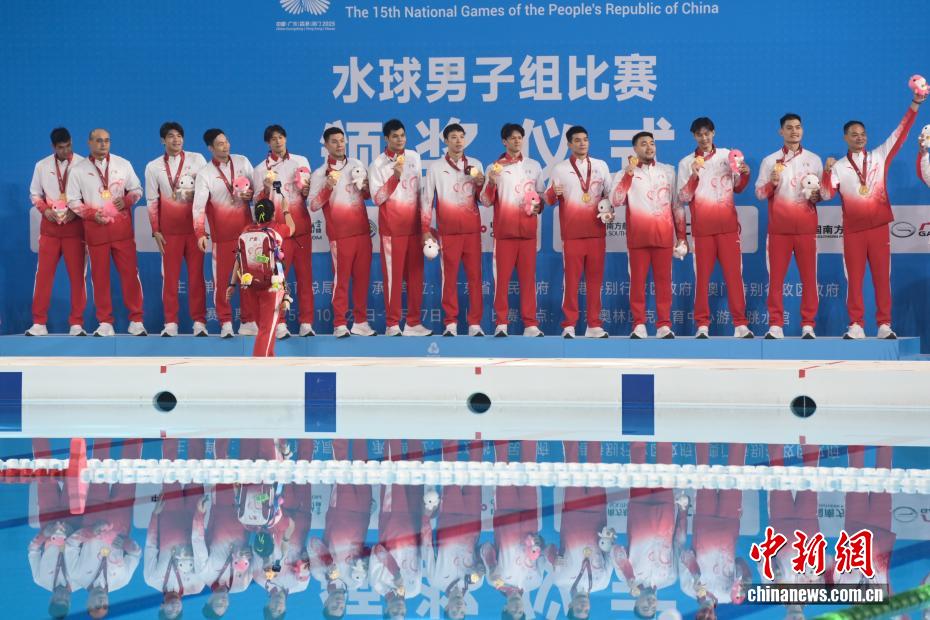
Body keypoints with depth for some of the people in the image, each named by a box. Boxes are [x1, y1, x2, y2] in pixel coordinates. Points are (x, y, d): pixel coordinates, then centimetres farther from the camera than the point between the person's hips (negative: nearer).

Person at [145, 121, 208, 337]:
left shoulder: (197, 159, 5)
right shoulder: (153, 167, 7)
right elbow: (152, 201, 7)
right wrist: (156, 231, 1)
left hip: (194, 226, 0)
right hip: (169, 229, 0)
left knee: (196, 274, -1)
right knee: (170, 276, -1)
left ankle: (199, 322, 2)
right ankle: (170, 323, 3)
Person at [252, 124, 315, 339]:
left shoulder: (301, 161, 10)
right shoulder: (260, 170, 4)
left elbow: (312, 191, 19)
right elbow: (259, 203, -1)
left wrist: (307, 191, -3)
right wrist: (267, 188, -19)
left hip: (301, 227, 2)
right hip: (277, 229, -2)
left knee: (305, 274, 1)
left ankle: (306, 322, 4)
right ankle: (280, 324, -5)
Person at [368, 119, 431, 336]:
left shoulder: (414, 157, 10)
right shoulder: (378, 164, -4)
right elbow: (377, 198, -11)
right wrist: (394, 177, -21)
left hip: (414, 226, 4)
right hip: (391, 228, -4)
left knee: (415, 275, 4)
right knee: (393, 276, -4)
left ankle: (413, 323, 10)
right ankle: (392, 324, 1)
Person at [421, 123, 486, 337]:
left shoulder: (475, 165, 10)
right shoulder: (435, 167, 5)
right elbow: (427, 199, 5)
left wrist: (480, 184, -8)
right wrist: (425, 230, 0)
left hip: (472, 230, 2)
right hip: (448, 231, -2)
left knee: (475, 276, -1)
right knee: (449, 277, -1)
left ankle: (475, 323, 2)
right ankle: (451, 323, 3)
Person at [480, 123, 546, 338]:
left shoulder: (534, 166, 13)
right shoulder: (495, 167, 5)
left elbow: (542, 194, 20)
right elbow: (486, 201, 1)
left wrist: (539, 206, -1)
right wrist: (491, 183, -16)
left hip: (528, 230, 2)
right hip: (504, 230, -2)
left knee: (528, 276, -1)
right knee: (502, 277, -4)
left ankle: (530, 324, -1)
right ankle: (501, 323, -2)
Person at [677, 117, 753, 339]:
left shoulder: (727, 155, 10)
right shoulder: (686, 163, 6)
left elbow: (737, 188, 16)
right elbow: (684, 197, 0)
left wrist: (745, 174, -4)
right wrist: (694, 176, -14)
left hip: (728, 224, 1)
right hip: (702, 227, -1)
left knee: (734, 273, -4)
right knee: (702, 275, -2)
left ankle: (740, 324, -4)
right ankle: (702, 325, -1)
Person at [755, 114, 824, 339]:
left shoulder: (814, 160, 11)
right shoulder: (770, 161, 7)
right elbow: (759, 193, 6)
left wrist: (816, 196, -9)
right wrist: (772, 183, -13)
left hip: (806, 228, 1)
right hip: (779, 228, 0)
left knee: (809, 277, -2)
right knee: (776, 277, -2)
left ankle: (808, 325, 3)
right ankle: (775, 325, 1)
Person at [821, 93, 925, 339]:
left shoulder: (880, 156, 8)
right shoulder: (839, 166, 7)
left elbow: (900, 133, 1)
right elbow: (826, 194, -2)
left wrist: (915, 104, -8)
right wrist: (827, 171, -18)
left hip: (879, 226, 0)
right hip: (852, 229, 0)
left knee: (882, 276, 0)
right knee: (854, 278, 0)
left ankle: (884, 325, 1)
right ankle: (856, 326, 2)